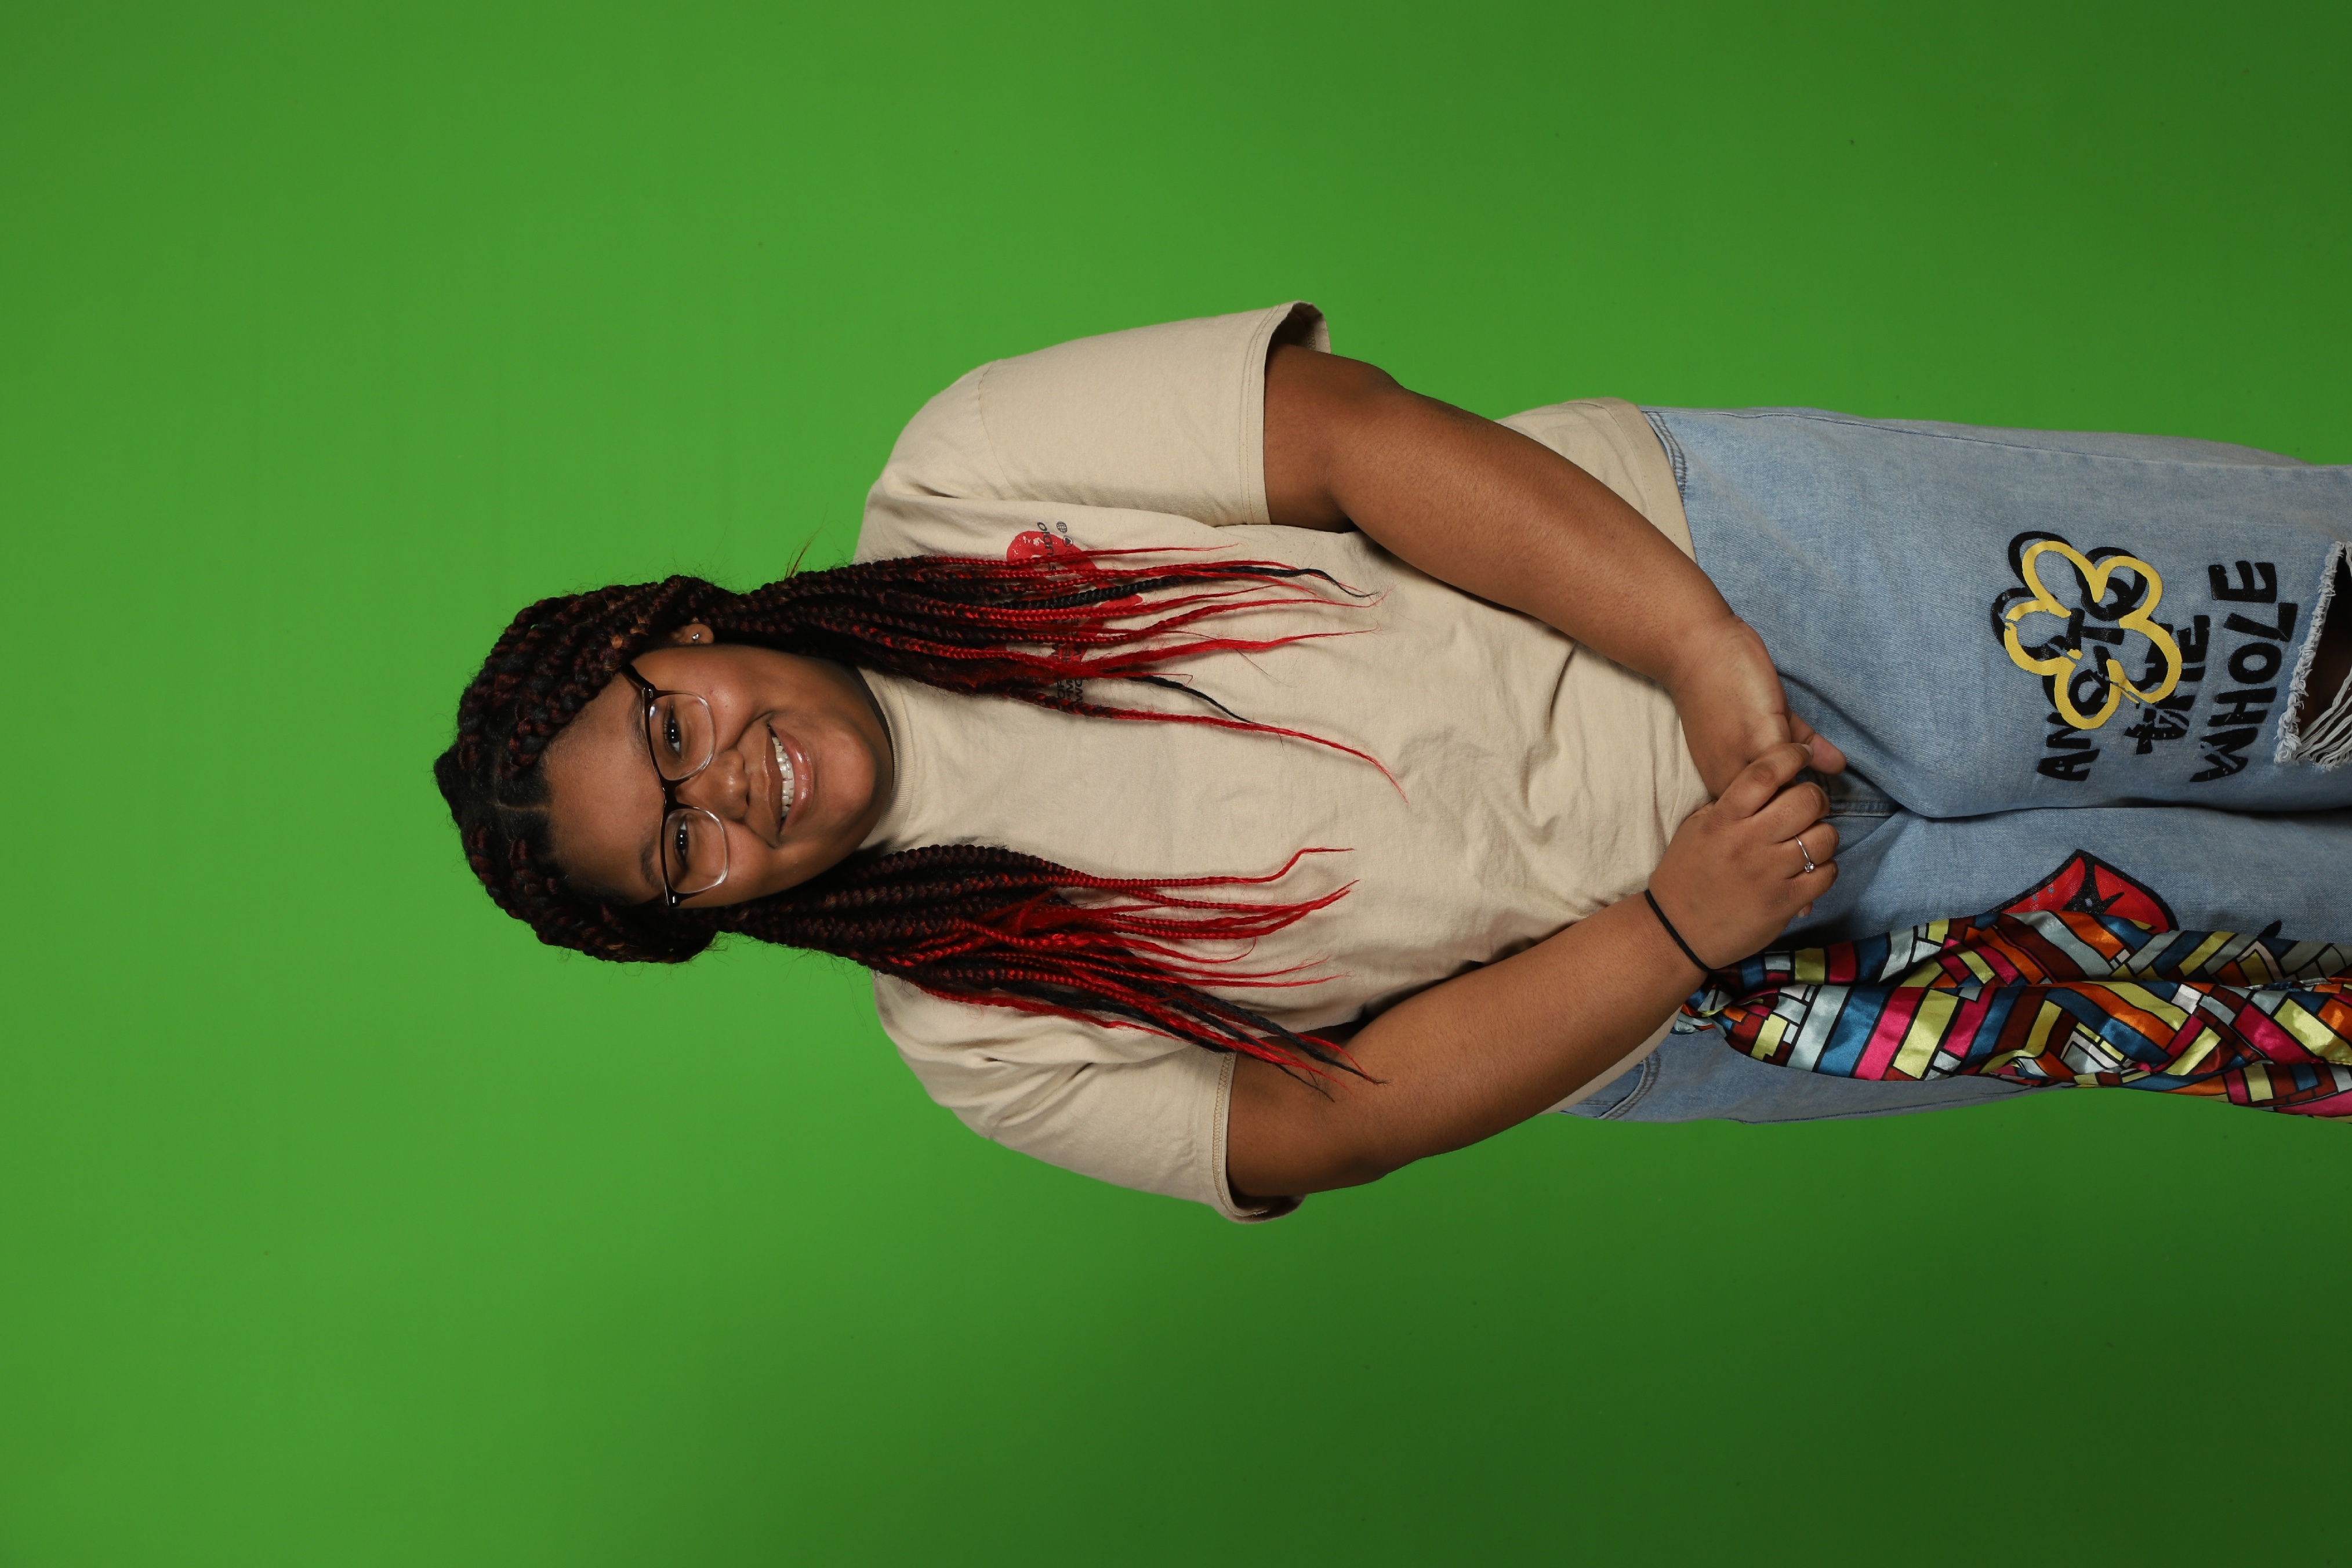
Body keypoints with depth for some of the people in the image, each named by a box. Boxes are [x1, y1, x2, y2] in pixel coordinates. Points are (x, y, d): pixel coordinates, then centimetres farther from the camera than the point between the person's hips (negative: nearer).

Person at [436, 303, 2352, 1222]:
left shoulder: (962, 482, -12)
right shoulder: (974, 1028, -6)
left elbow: (1357, 430, -18)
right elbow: (1334, 1118, -8)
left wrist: (1708, 653, -26)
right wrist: (1676, 928, -20)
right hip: (1647, 988, 0)